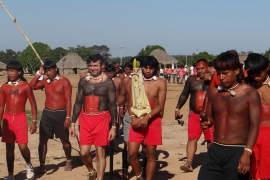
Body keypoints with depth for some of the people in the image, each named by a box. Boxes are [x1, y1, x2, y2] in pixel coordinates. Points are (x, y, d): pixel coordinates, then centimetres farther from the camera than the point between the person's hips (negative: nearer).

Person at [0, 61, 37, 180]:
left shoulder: (25, 86, -2)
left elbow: (33, 104, 0)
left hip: (20, 118, -3)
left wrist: (34, 122, -5)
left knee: (23, 146, -10)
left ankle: (28, 165, 20)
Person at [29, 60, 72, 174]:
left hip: (60, 113, -4)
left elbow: (68, 101, -10)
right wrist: (39, 74, 0)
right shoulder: (45, 81, 9)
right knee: (43, 140, 1)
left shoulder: (64, 81, -7)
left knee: (64, 139, 9)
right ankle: (42, 166, 8)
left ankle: (68, 161, 30)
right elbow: (31, 86, 6)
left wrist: (68, 117, -14)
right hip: (47, 113, 5)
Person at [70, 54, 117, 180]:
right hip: (85, 119, 3)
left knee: (100, 152, 2)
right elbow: (78, 103, 12)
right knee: (84, 152, 3)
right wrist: (73, 123, 10)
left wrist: (114, 126, -7)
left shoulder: (108, 82, -4)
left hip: (101, 119, -3)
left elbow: (113, 105, -3)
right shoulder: (83, 81, 7)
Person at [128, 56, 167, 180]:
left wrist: (147, 117, -17)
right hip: (137, 121, 2)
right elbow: (130, 103, 6)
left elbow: (161, 106, -6)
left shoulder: (160, 83, -1)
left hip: (153, 121, -2)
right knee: (132, 153, -2)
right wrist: (133, 117, -12)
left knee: (150, 154, 5)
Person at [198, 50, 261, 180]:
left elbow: (254, 126, -11)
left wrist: (247, 153, -21)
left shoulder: (250, 94, -7)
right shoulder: (213, 92, 6)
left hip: (237, 151, -4)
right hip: (215, 150, 5)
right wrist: (206, 121, -6)